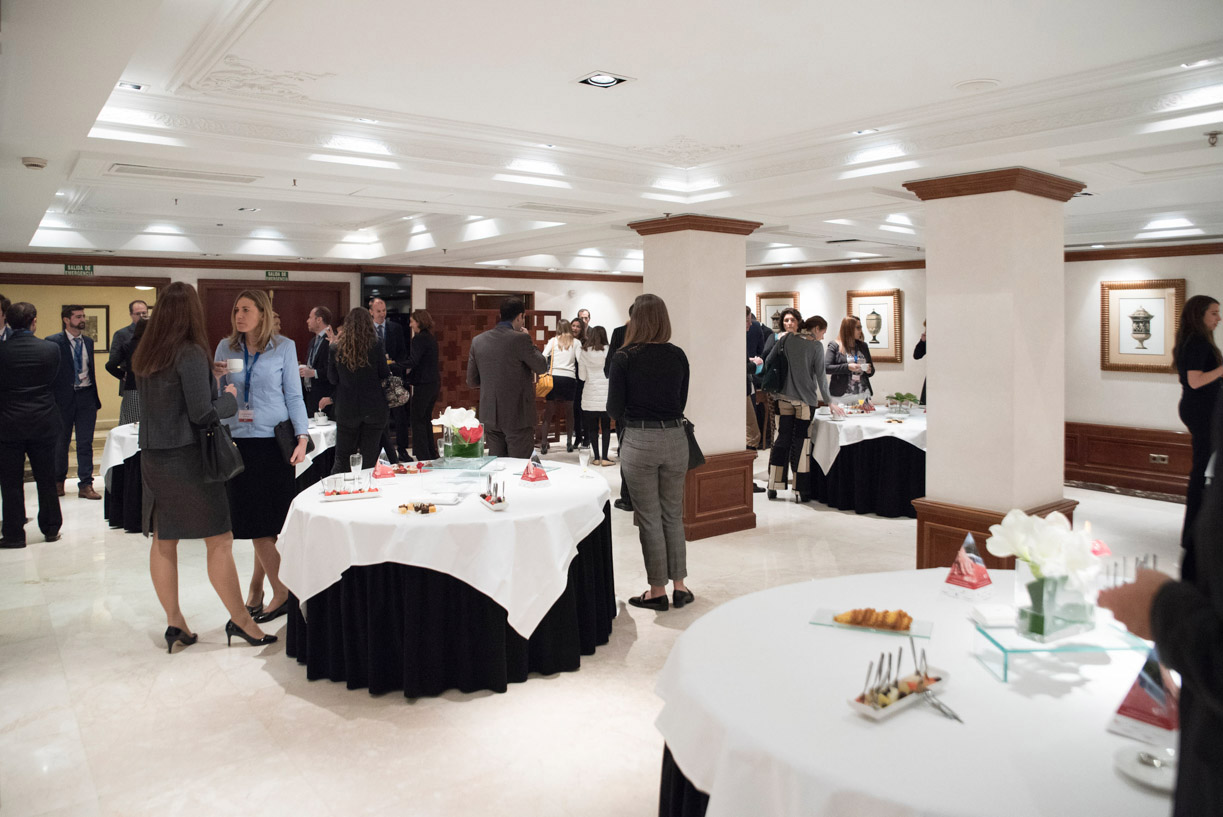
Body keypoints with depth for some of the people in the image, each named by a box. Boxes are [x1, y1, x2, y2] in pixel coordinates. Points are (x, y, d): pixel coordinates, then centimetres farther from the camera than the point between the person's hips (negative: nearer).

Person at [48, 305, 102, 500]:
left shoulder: (88, 341, 9)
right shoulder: (54, 342, -7)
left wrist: (95, 397, 10)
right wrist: (51, 400, -10)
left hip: (86, 397, 3)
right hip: (63, 398, -3)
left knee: (86, 443, 2)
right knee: (61, 442, 11)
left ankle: (85, 485, 7)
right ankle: (58, 481, 28)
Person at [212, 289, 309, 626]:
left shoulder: (284, 347, 2)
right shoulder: (225, 348, 9)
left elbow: (294, 395, 2)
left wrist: (302, 437, -8)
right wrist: (214, 377, -10)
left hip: (273, 440, -2)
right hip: (238, 440, 3)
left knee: (268, 520, 0)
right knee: (255, 521, 3)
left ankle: (256, 586, 13)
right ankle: (278, 590, 14)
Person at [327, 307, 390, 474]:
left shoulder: (335, 349, -5)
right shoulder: (376, 345, -9)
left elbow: (332, 379, 2)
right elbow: (384, 374, -2)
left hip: (346, 409, 1)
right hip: (374, 409, -1)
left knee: (342, 459, 10)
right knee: (369, 458, 8)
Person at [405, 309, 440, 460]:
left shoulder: (419, 339, -14)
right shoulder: (431, 338, 14)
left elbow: (412, 361, -23)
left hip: (423, 384, -9)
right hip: (434, 383, 9)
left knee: (417, 419, -2)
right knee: (426, 419, 17)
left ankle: (422, 455, -3)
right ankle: (432, 454, 22)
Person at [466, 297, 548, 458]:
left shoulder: (478, 340, 3)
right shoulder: (520, 338, -14)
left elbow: (472, 381, 8)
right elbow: (542, 367, -3)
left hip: (489, 417, 5)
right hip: (517, 417, -5)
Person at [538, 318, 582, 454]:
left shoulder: (553, 340, 7)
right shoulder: (576, 342, 6)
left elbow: (542, 357, -1)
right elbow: (580, 361, -3)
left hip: (553, 377, 0)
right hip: (570, 378, 0)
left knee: (548, 412, 4)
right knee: (569, 411, 14)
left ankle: (543, 444, 0)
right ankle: (569, 443, 17)